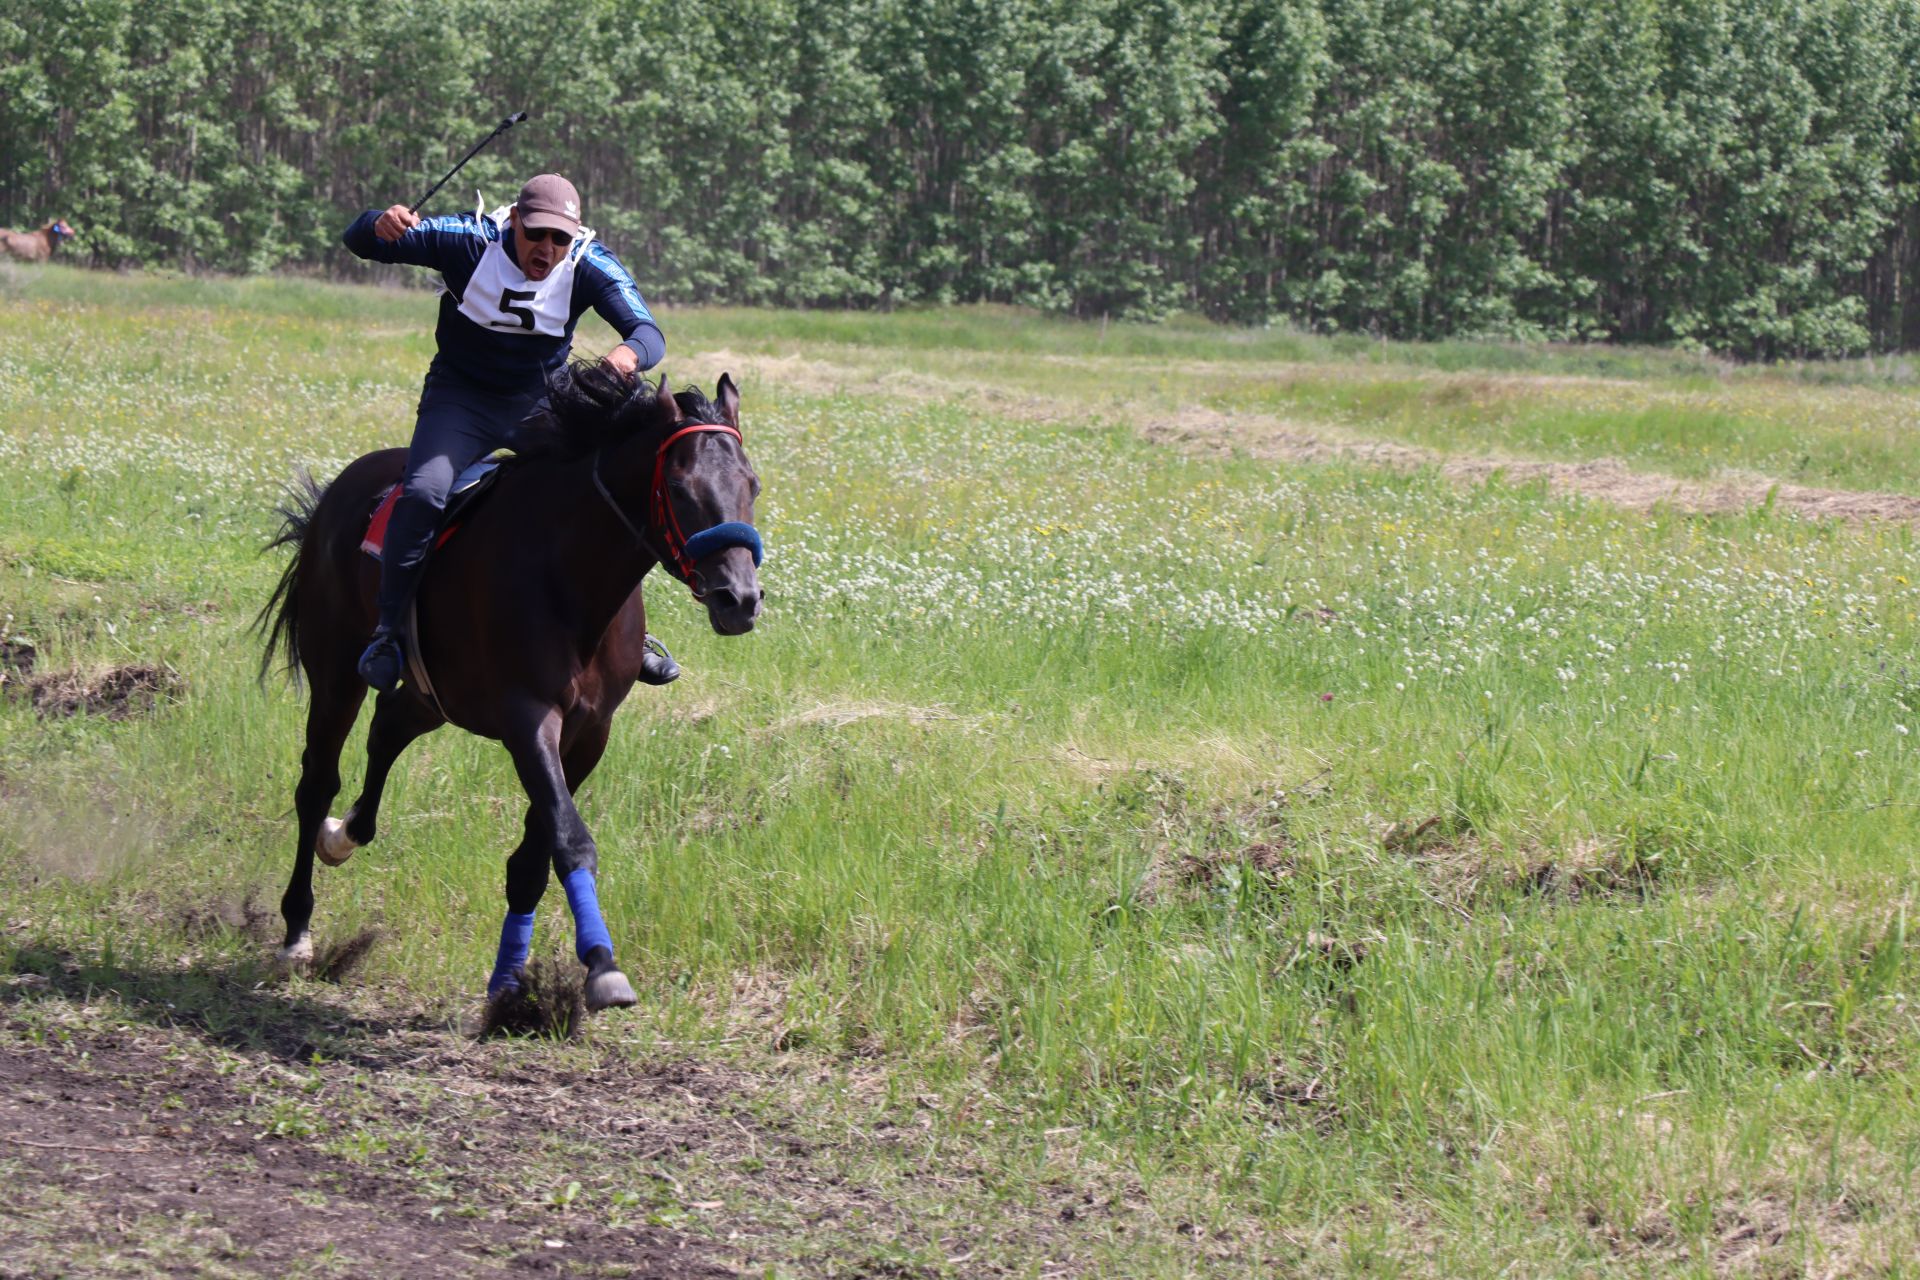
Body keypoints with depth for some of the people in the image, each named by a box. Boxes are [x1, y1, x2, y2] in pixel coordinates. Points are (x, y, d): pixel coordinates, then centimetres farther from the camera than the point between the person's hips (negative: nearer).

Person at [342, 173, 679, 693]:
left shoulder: (590, 266, -13)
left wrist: (631, 352, -48)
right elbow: (359, 241, -17)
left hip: (543, 402, 3)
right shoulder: (470, 242, -18)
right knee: (424, 492, -28)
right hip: (461, 400, -3)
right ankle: (388, 631, -12)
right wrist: (382, 224, -43)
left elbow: (649, 333, -22)